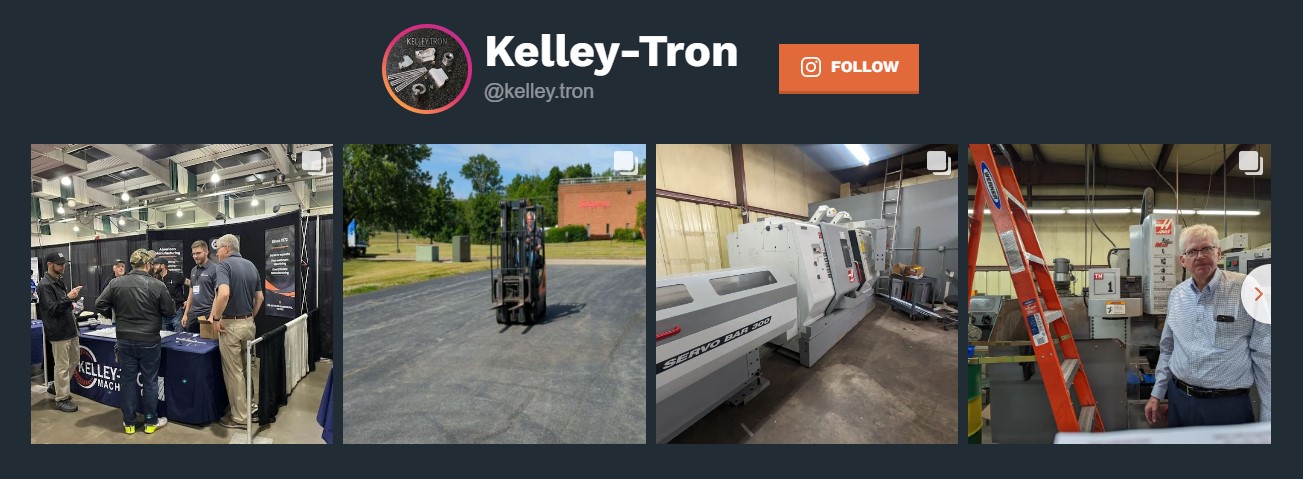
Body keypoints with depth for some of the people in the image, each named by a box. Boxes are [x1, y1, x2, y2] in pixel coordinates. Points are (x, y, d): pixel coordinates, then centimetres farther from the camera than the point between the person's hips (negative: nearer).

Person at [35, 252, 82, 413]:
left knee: (74, 360, 18)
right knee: (62, 366, -2)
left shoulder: (59, 281, 13)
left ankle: (61, 387, 35)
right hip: (58, 332, -9)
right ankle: (61, 399, 7)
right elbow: (51, 309, -21)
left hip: (69, 329, 9)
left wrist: (72, 298, 8)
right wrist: (68, 297, -27)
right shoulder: (45, 285, -15)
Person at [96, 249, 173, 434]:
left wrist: (117, 313, 17)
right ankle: (151, 422, 17)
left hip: (125, 340, 3)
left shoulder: (116, 283, -5)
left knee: (128, 380, 12)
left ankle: (129, 422, 20)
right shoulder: (157, 285, -13)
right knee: (150, 381, 8)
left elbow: (99, 305, 0)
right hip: (149, 341, -2)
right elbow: (170, 311, -7)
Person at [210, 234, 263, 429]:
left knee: (234, 372, 2)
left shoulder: (224, 264, -13)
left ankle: (240, 417, 9)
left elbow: (224, 294, -29)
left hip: (230, 325, -7)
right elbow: (259, 298, 13)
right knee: (247, 368, 18)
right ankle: (251, 408, 27)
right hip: (248, 323, 7)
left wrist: (216, 318, -17)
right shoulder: (251, 265, 9)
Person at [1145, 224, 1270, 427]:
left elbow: (1265, 357, -9)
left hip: (1228, 405, -4)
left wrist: (1268, 418, -10)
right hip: (1178, 399, 5)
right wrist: (1157, 394, 13)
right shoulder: (1177, 294, 6)